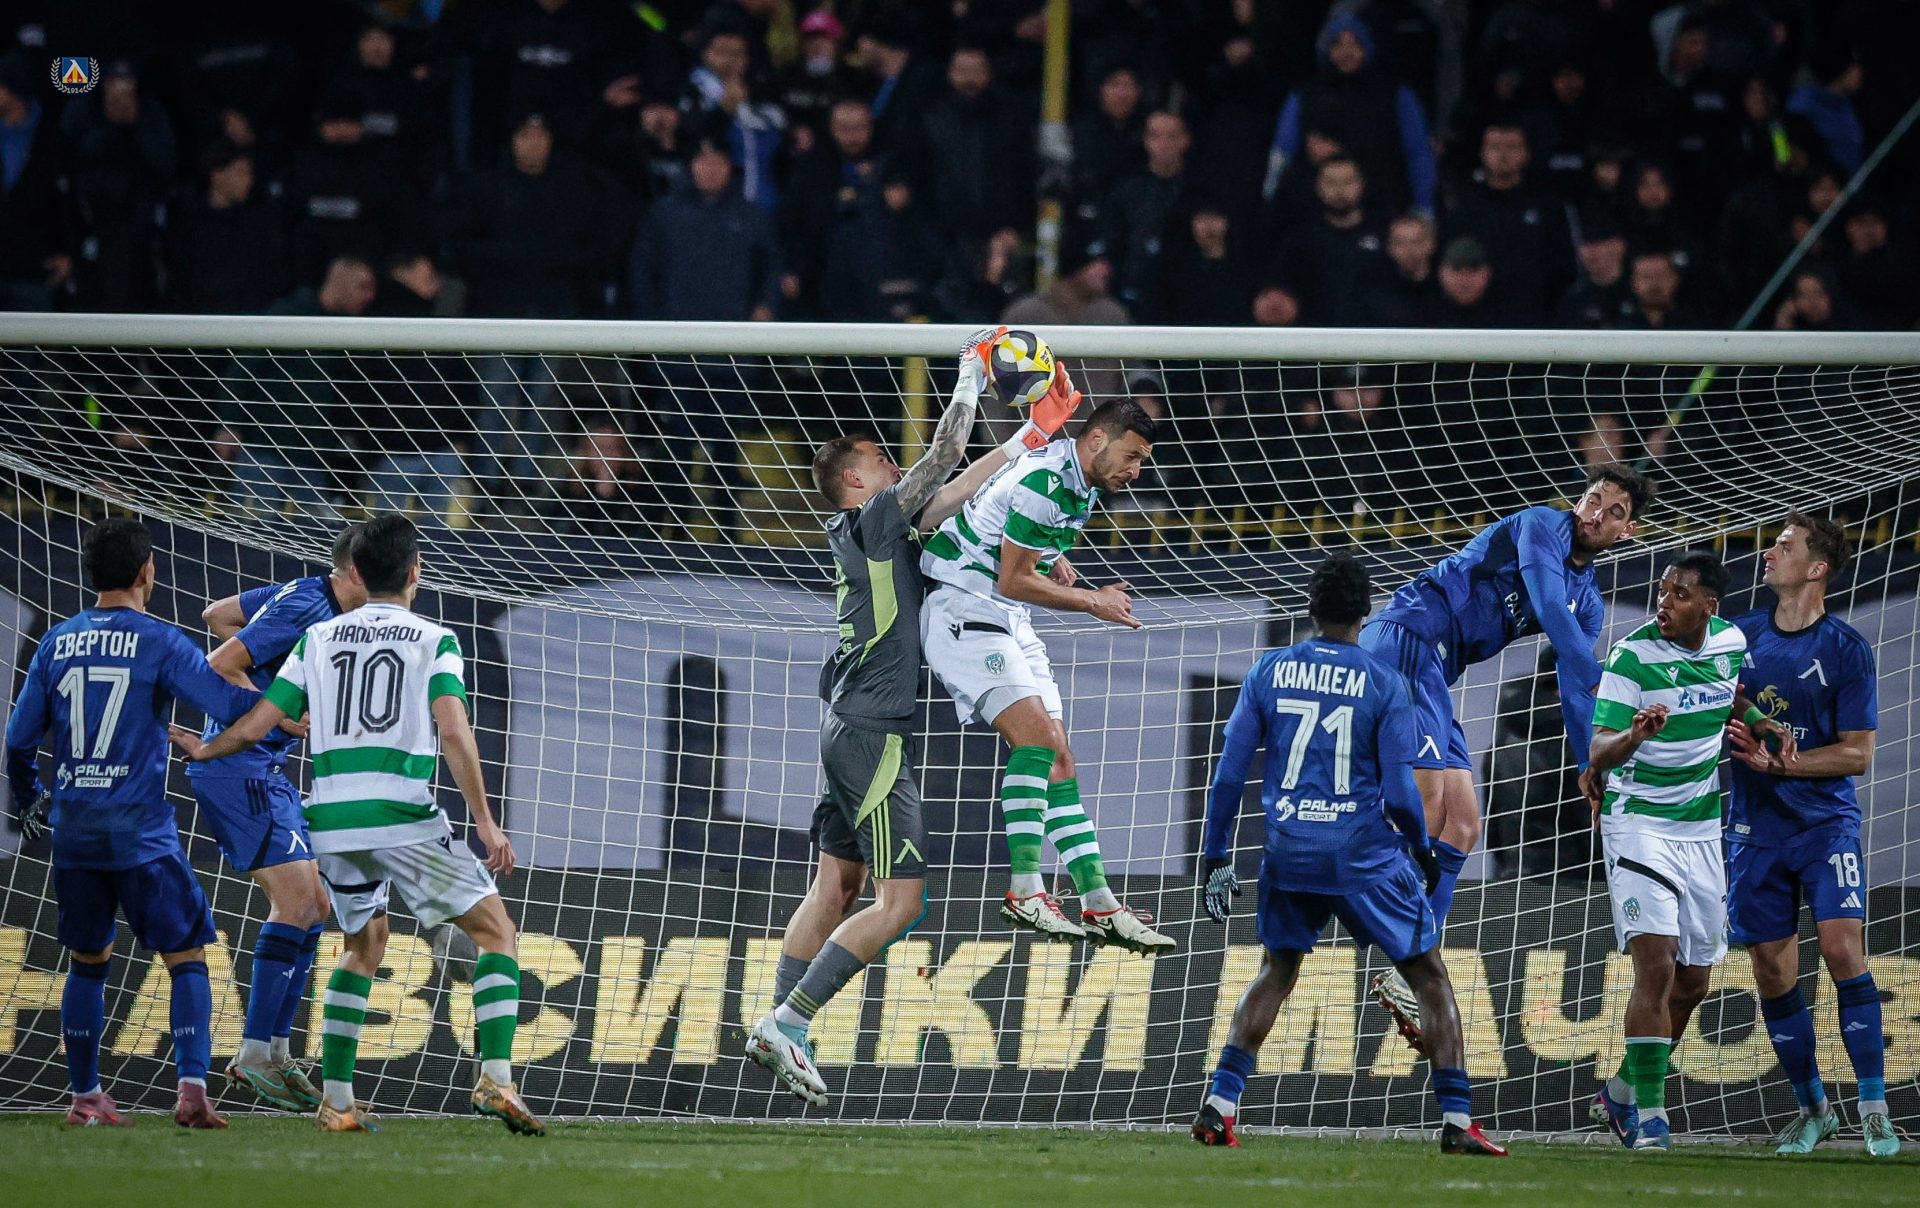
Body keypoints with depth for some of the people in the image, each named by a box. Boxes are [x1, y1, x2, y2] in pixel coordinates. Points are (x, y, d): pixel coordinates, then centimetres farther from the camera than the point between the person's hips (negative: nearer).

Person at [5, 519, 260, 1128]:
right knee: (186, 958, 0)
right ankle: (192, 1089, -13)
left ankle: (85, 1097, 20)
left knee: (87, 962, 17)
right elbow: (232, 706, -13)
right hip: (141, 832, -4)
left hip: (72, 830, 4)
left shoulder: (57, 642, 7)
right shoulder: (159, 642, -7)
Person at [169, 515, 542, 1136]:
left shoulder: (319, 639, 12)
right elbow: (454, 731, -11)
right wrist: (485, 822, -11)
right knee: (496, 933, 5)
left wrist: (204, 750, 32)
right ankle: (495, 1079, -13)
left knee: (365, 945, 25)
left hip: (332, 820, 4)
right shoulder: (434, 641, 2)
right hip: (403, 816, -4)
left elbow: (256, 726, 12)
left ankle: (336, 1099, 17)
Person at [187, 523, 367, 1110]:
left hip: (266, 770, 11)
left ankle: (275, 1049, 11)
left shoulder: (305, 597, 11)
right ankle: (255, 1055, -12)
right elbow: (216, 667, -21)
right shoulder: (305, 610, -18)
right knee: (295, 900, -13)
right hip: (240, 769, -11)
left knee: (314, 904, 9)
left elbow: (216, 615, 22)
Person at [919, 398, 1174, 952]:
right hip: (964, 610, -10)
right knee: (1036, 736, -24)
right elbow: (1012, 580, -18)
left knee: (1058, 760, 4)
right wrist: (1094, 603, -8)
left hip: (1007, 619, 10)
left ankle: (1100, 906, 3)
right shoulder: (1046, 481, -21)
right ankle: (1026, 891, -27)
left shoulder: (1079, 482, 10)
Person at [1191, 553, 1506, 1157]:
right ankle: (1457, 1123, 0)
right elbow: (1400, 792, -7)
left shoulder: (1268, 672, 2)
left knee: (1276, 972, 22)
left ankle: (1217, 1107, 9)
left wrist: (1216, 857, 9)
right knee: (1431, 977, 8)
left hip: (1289, 853, 3)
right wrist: (1423, 851, 11)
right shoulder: (1384, 684, -6)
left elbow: (1229, 773, 2)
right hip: (1365, 857, -3)